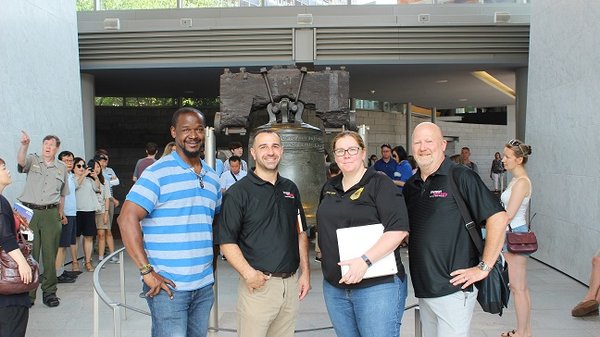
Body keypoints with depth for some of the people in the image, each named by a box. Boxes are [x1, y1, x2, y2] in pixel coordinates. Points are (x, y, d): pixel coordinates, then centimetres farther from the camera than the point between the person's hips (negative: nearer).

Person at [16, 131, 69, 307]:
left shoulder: (61, 168, 13)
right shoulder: (32, 160, 6)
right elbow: (21, 161, -19)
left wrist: (61, 213, 18)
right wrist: (24, 145, -36)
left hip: (51, 214, 2)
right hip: (30, 212, -2)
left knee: (50, 254, 4)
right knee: (29, 253, 0)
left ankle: (49, 292, 14)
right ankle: (28, 293, 9)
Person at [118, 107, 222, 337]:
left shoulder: (212, 177, 11)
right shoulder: (158, 173, -9)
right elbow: (127, 218, -16)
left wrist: (212, 261, 11)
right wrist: (147, 271, -19)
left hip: (204, 285, 6)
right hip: (168, 286, -6)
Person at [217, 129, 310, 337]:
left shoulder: (290, 189, 10)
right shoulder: (238, 192, -7)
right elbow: (227, 242, -11)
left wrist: (305, 272, 8)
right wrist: (248, 273, -22)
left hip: (292, 284, 5)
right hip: (258, 285, -5)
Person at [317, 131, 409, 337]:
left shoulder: (380, 184, -8)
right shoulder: (329, 188, 12)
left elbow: (399, 229, -17)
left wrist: (366, 260, -25)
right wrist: (325, 253, 12)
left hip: (377, 286, -6)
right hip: (335, 286, 6)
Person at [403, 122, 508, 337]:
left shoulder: (461, 177, -9)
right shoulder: (411, 186, 11)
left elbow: (498, 218, -14)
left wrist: (484, 267, -14)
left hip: (453, 287, -6)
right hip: (422, 288, 7)